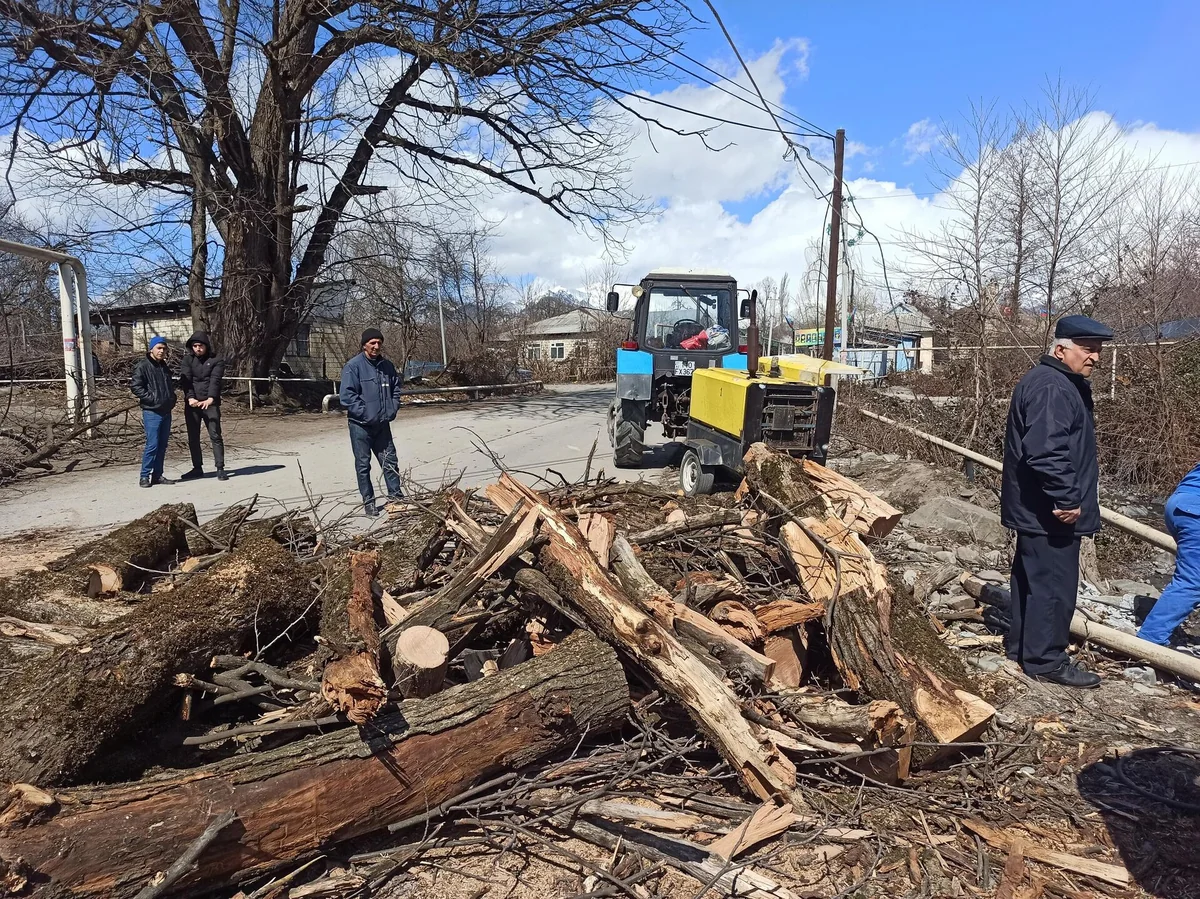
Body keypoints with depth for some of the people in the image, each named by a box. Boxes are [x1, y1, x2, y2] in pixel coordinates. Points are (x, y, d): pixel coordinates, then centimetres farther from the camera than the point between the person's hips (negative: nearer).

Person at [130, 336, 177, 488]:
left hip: (166, 412, 7)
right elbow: (135, 386, -13)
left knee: (162, 446, 9)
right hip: (151, 412, -7)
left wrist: (172, 399, 13)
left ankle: (157, 475, 15)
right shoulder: (143, 366, -7)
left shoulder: (165, 367, 17)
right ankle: (144, 476, -1)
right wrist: (151, 398, -17)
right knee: (152, 445, -10)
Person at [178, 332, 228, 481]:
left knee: (215, 436, -4)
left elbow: (215, 380, -13)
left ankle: (220, 469, -1)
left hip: (210, 404, -3)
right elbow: (185, 380, -5)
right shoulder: (187, 360, 8)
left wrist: (210, 398, -28)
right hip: (192, 404, 3)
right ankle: (197, 468, 19)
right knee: (193, 438, 9)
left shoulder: (216, 360, 1)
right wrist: (190, 398, -22)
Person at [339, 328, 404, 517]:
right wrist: (366, 413, -18)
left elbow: (396, 389, 18)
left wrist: (392, 409, 5)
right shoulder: (353, 366, -11)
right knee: (363, 464, 5)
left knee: (390, 461, 9)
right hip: (360, 424, -5)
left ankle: (395, 496, 21)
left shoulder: (387, 366, 5)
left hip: (383, 424, 5)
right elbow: (346, 396, -15)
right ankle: (368, 501, 14)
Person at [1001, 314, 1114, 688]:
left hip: (1036, 509, 11)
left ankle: (1022, 645, 29)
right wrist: (1067, 499, -25)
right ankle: (1045, 660, 6)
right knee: (1053, 583, -3)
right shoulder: (1051, 388, -19)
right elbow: (1047, 451, -29)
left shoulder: (1064, 383, 18)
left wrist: (1067, 498, 25)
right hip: (1049, 512, -11)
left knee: (1032, 577, 17)